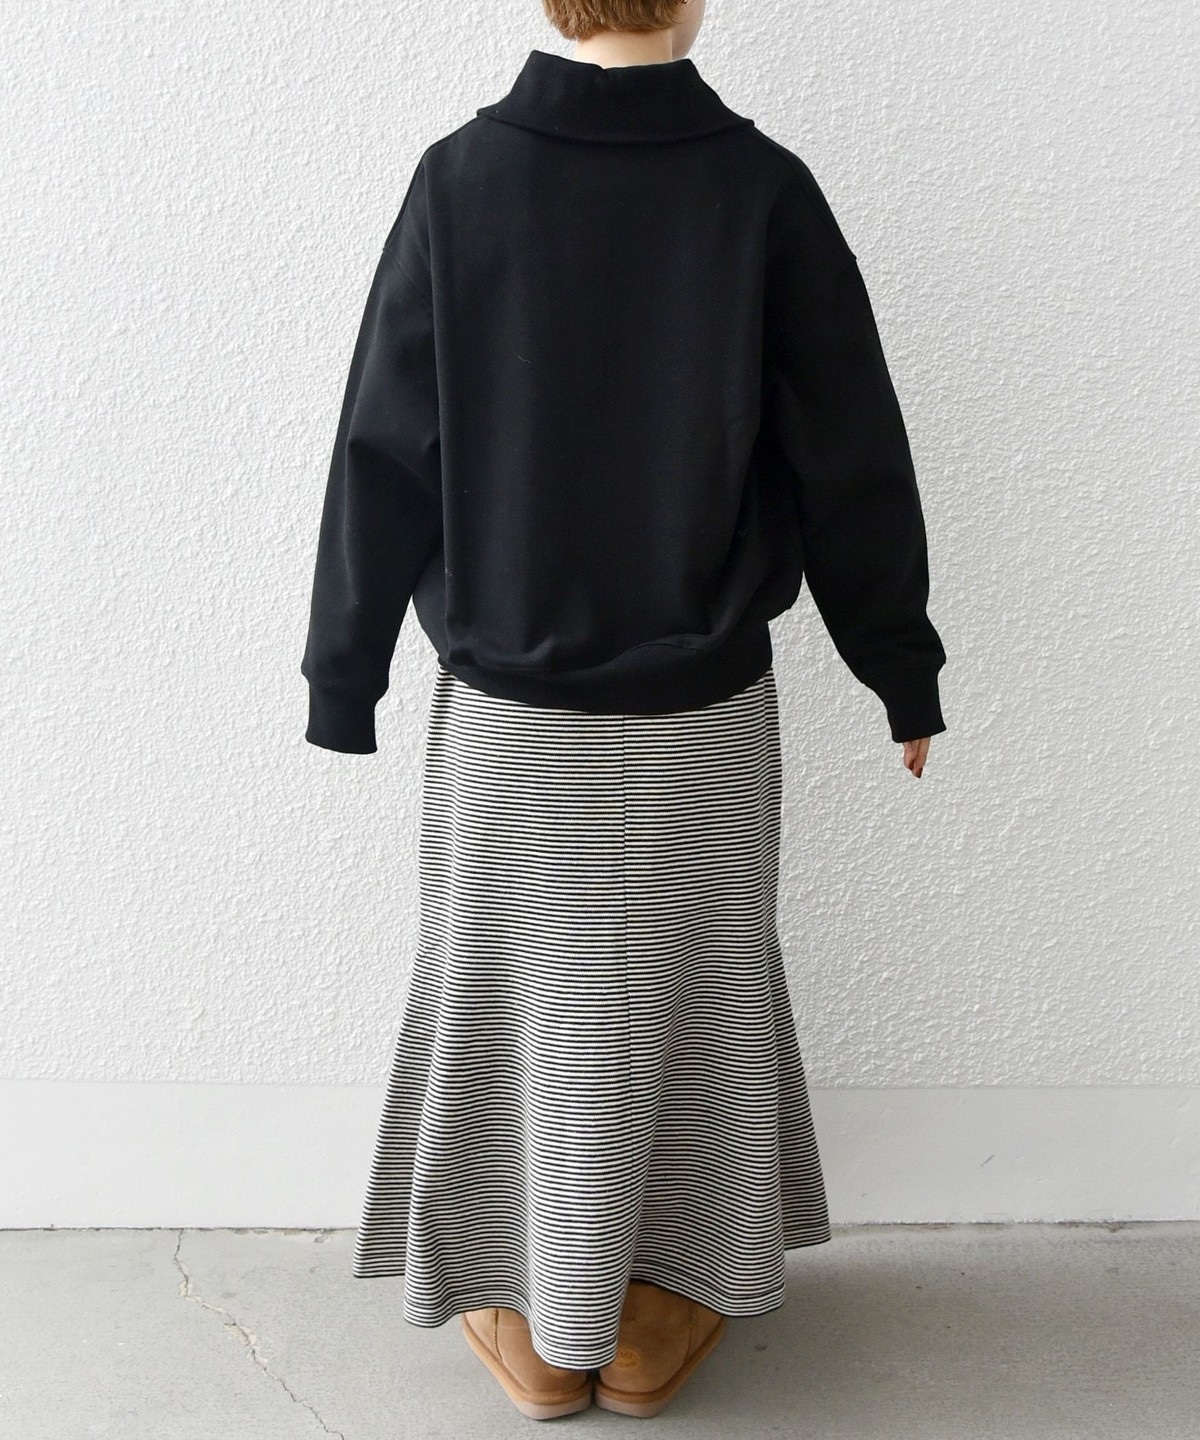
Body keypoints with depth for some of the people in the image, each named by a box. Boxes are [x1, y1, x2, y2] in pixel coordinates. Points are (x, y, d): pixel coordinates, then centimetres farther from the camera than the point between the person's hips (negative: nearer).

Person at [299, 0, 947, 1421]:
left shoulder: (458, 182, -8)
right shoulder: (764, 189, -8)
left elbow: (382, 456, -6)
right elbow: (854, 461, -3)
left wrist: (343, 673, 4)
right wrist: (902, 671, 9)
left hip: (506, 711, 0)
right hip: (704, 712, 1)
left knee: (514, 991, 15)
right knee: (687, 993, 16)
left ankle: (538, 1330, 30)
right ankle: (654, 1322, 32)